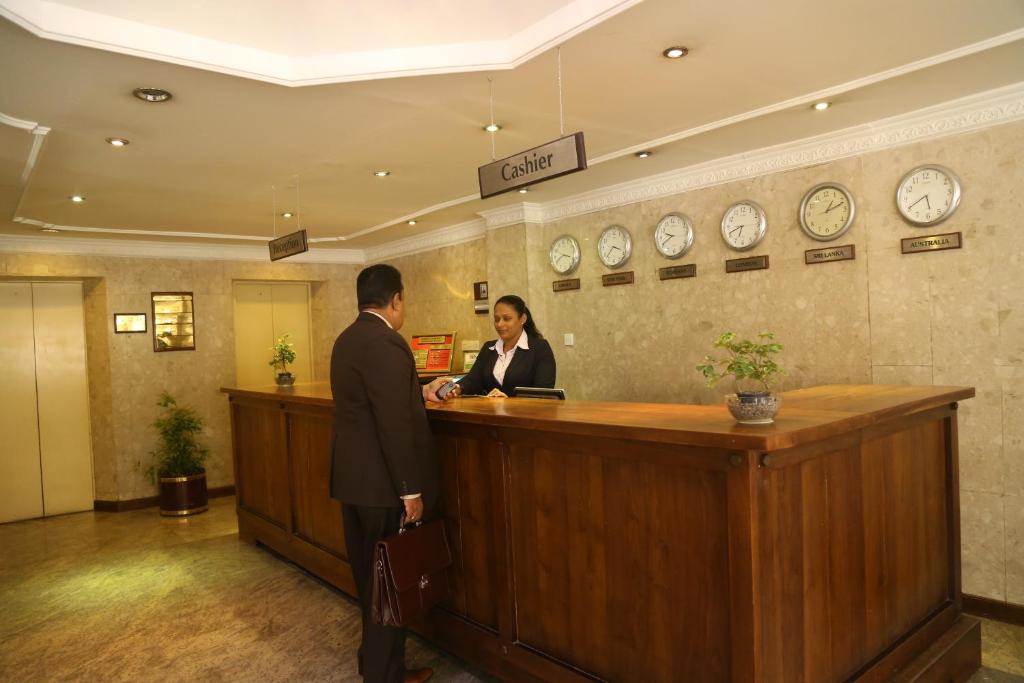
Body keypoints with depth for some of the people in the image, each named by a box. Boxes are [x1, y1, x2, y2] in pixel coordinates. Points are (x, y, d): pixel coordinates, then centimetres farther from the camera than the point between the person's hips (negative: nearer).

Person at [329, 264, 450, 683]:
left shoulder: (347, 339, 10)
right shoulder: (385, 343, -21)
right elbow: (395, 424, -24)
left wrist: (420, 393, 27)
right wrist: (410, 490, -19)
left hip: (353, 477, 10)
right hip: (381, 483, -10)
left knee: (370, 576, 21)